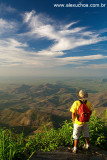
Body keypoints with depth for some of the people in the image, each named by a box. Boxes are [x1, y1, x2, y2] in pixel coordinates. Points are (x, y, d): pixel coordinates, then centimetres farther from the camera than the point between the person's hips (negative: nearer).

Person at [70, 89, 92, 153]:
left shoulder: (76, 103, -29)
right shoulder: (88, 103, -17)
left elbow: (73, 114, -21)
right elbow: (90, 112, 0)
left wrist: (74, 121, -4)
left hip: (78, 122, -3)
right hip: (85, 122, 3)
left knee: (76, 136, 16)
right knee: (86, 134, 27)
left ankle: (75, 149, 31)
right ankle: (87, 145, 46)